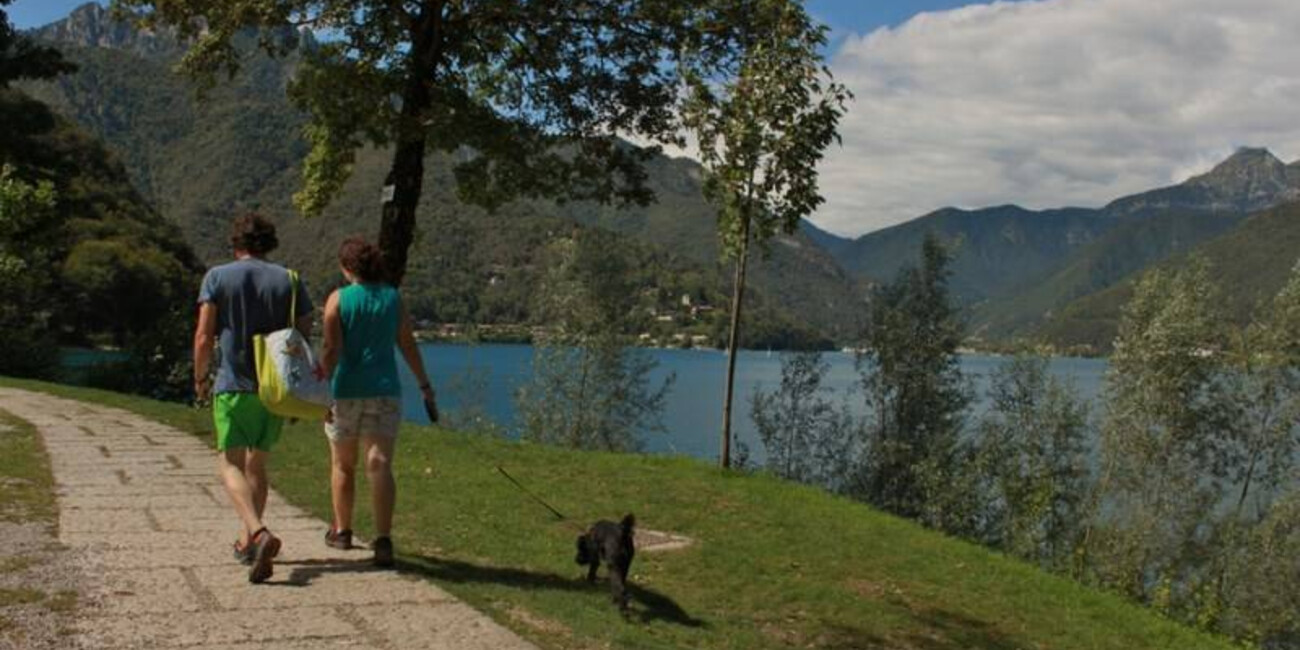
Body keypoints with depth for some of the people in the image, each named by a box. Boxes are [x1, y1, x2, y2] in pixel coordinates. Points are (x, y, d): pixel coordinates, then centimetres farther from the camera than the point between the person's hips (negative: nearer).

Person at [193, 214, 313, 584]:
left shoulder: (218, 277, 0)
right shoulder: (289, 280, 6)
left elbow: (204, 337, -4)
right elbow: (305, 338, 4)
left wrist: (200, 379, 11)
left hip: (233, 385, -3)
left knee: (231, 464, -3)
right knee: (257, 464, 17)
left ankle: (259, 534, -26)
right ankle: (248, 541, 25)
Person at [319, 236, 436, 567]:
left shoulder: (338, 299, -5)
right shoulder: (393, 298, 3)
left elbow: (331, 350, -11)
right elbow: (408, 346, 8)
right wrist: (424, 384, 17)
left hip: (346, 390, -1)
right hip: (385, 390, 1)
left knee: (342, 465, 16)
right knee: (380, 464, -4)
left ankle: (342, 531, 31)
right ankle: (383, 539, -16)